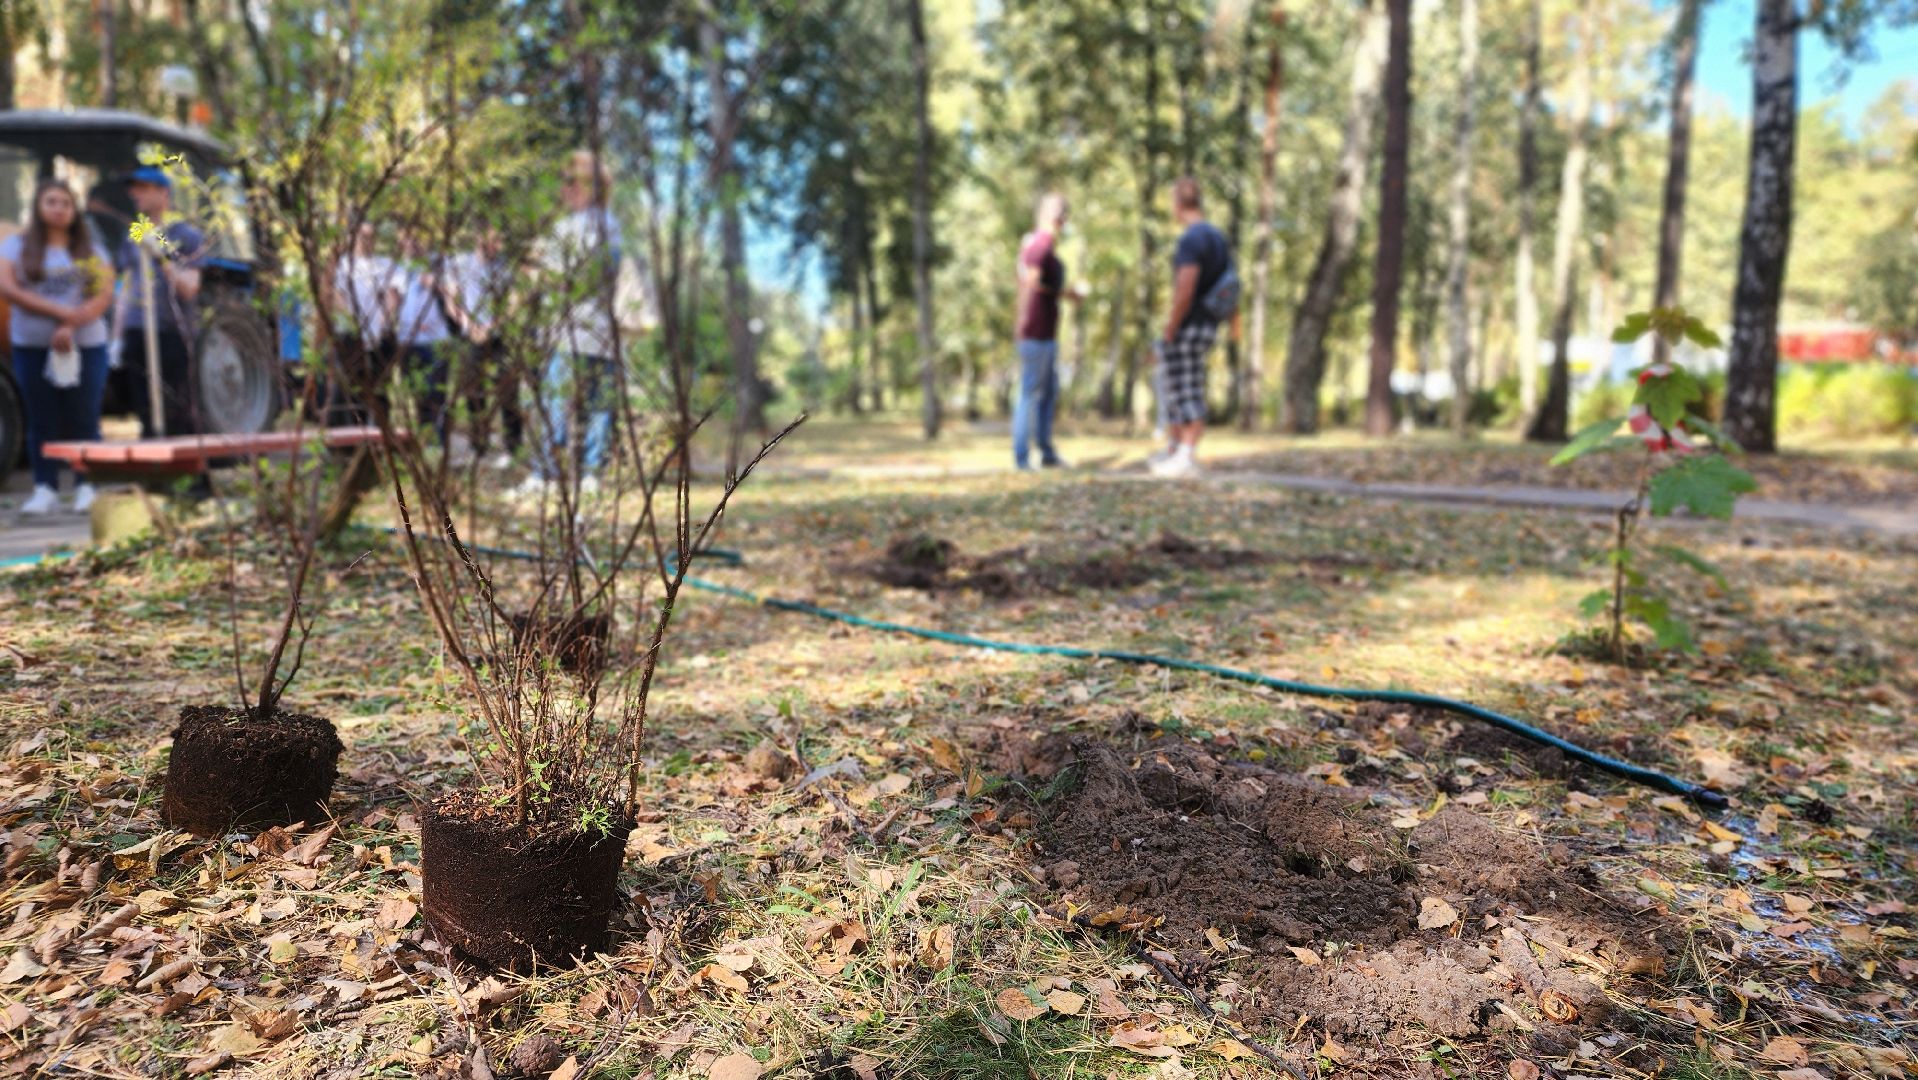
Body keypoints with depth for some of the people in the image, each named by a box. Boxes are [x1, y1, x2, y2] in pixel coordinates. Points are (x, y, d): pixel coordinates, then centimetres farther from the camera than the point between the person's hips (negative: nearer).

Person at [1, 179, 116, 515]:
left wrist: (71, 327, -16)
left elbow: (105, 294, -2)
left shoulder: (91, 250, 9)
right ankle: (45, 489, 6)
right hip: (32, 347, 0)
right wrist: (59, 312, -15)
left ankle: (88, 487, 7)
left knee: (84, 420, 0)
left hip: (85, 346, 0)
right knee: (41, 421, 3)